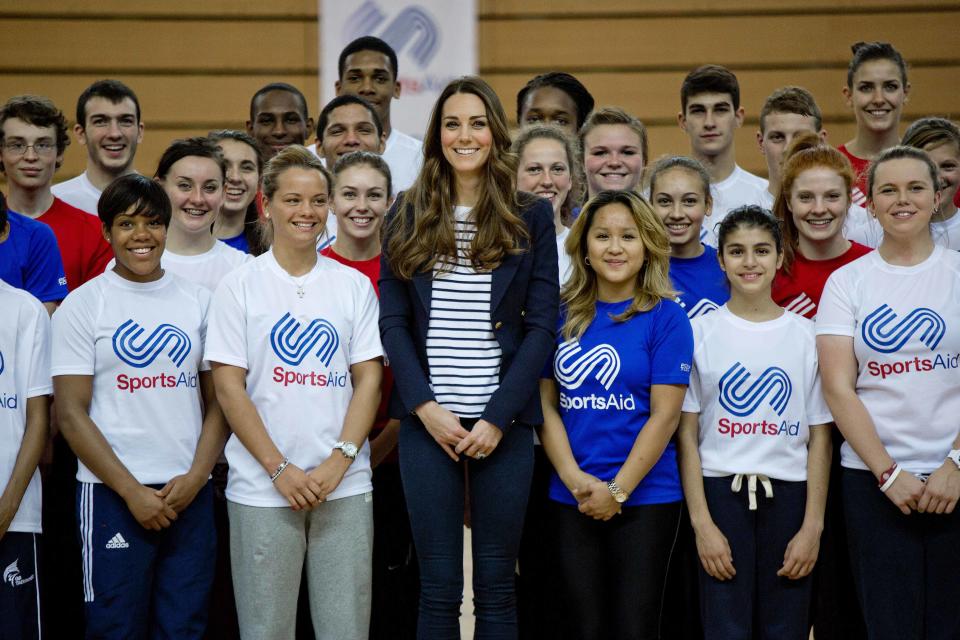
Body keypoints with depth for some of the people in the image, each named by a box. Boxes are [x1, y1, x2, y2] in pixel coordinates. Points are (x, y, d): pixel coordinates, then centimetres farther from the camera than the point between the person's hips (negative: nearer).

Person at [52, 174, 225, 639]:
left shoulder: (197, 301, 10)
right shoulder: (82, 306, 0)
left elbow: (217, 399, 9)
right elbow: (71, 413, -5)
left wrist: (196, 477, -6)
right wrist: (132, 490, -11)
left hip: (190, 493, 3)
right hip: (112, 494, -3)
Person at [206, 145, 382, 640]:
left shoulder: (354, 285, 8)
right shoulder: (239, 286, 2)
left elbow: (369, 380, 5)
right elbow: (229, 388, -3)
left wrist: (339, 461, -8)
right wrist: (279, 468, -10)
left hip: (344, 485, 2)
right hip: (262, 488, -2)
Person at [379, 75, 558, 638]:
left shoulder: (532, 217, 4)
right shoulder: (408, 216, 8)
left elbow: (542, 325, -1)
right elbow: (393, 321, 3)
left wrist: (498, 417, -10)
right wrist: (425, 407, -9)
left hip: (504, 421, 0)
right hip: (428, 419, 1)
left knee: (496, 587, 6)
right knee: (439, 587, 3)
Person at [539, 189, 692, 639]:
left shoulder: (665, 316, -3)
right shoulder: (563, 315, 6)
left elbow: (665, 415, -8)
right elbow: (547, 404, 3)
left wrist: (618, 489, -12)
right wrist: (575, 479, -10)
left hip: (644, 497, -3)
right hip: (570, 500, 3)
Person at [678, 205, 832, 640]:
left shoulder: (806, 335, 5)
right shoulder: (699, 333, 2)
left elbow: (819, 439, 4)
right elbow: (687, 435, 0)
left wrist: (813, 526, -3)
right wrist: (701, 522, -7)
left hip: (788, 496, 1)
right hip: (720, 494, -1)